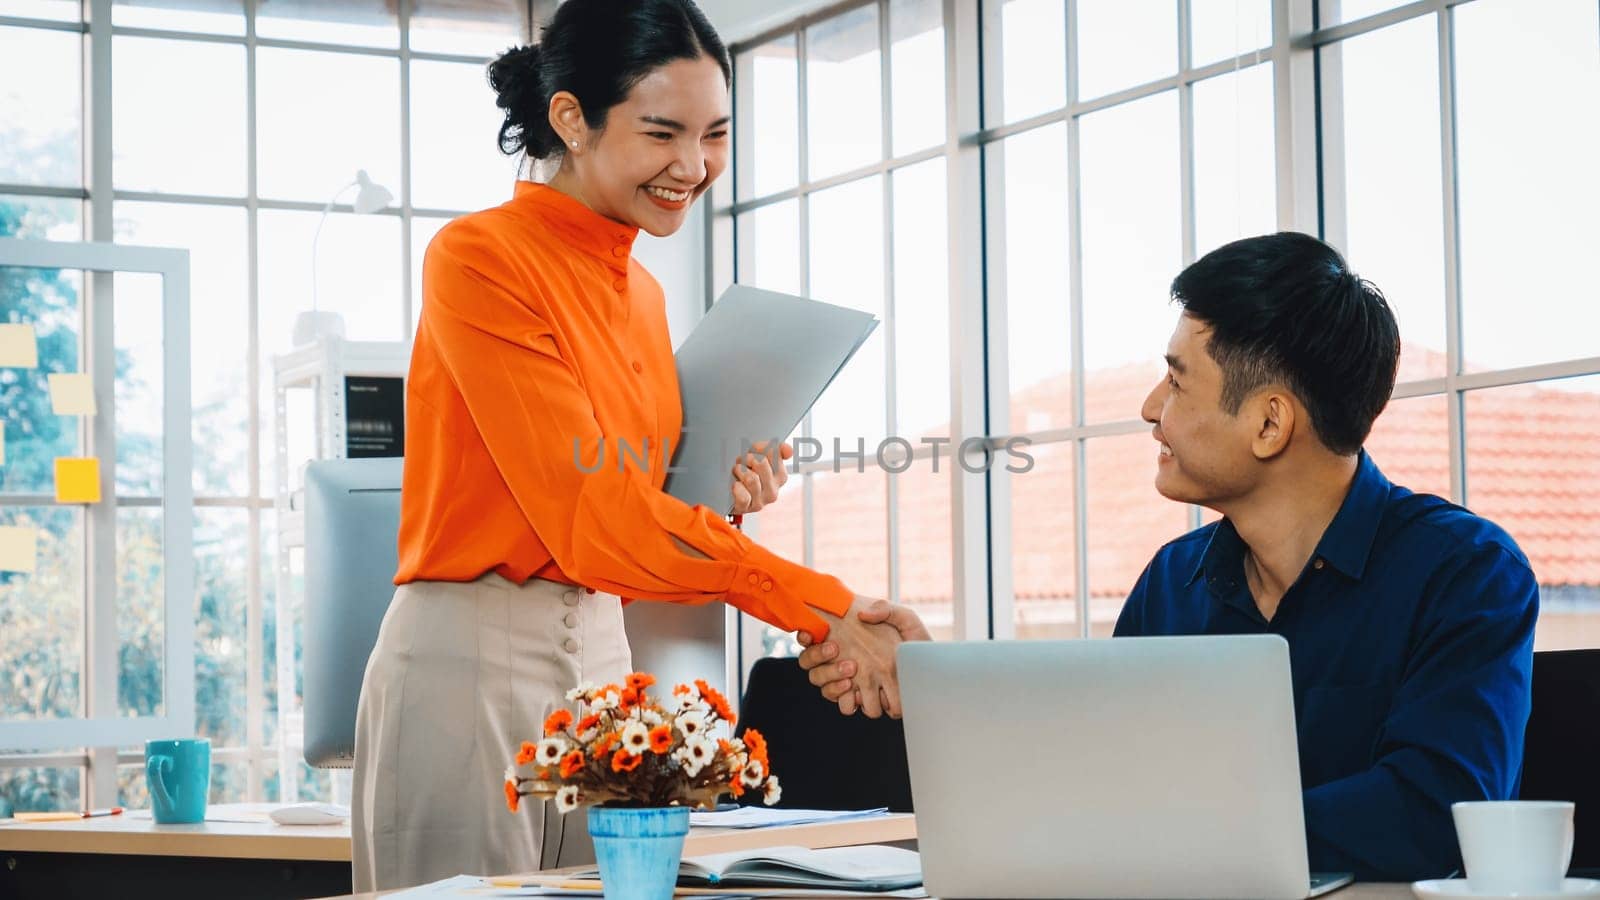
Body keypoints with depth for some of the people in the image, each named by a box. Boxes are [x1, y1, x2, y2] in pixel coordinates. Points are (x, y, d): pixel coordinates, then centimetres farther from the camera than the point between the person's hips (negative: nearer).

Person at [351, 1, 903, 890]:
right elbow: (588, 510, -20)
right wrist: (821, 607, -26)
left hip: (600, 651, 7)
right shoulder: (480, 258, -11)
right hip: (471, 657, -7)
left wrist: (718, 505, 0)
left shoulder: (642, 293, 14)